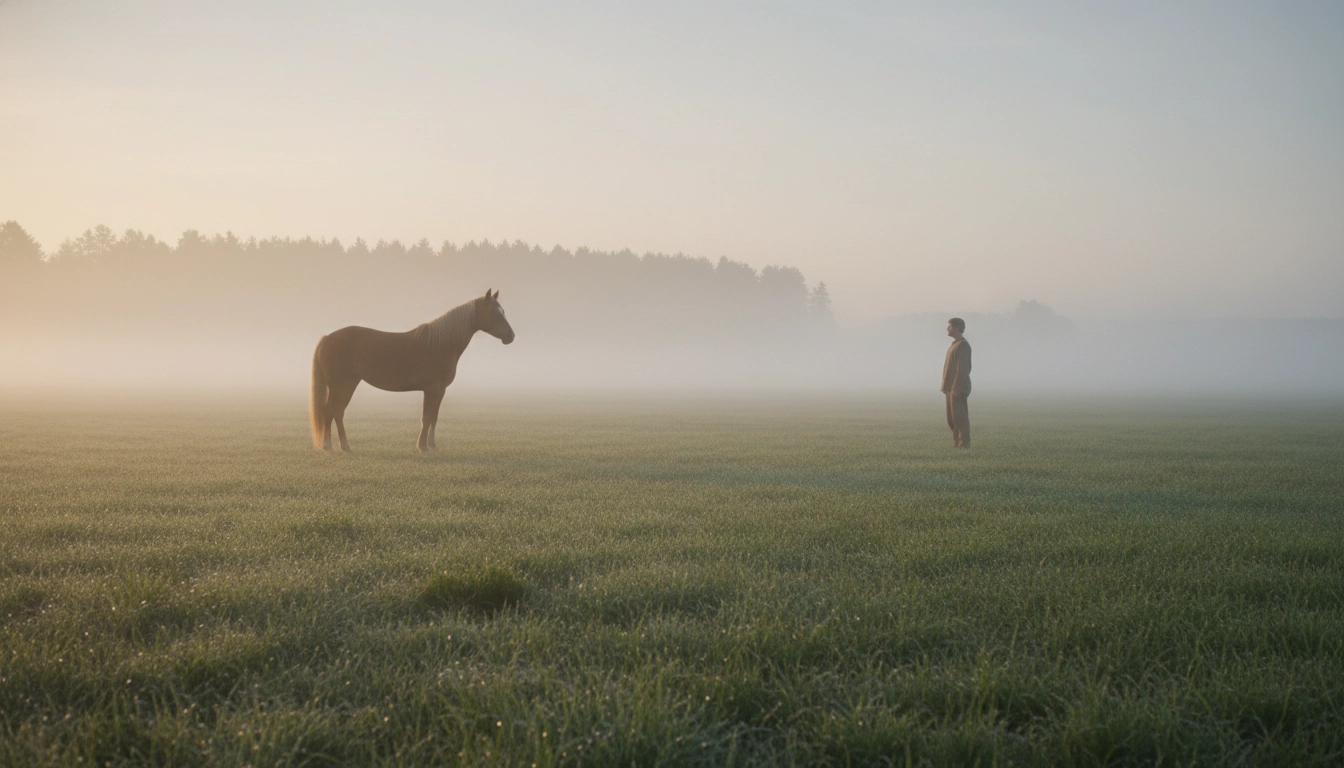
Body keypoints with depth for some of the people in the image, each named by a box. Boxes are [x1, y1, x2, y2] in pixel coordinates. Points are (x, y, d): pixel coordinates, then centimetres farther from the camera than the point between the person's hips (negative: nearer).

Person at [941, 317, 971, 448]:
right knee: (952, 418, 11)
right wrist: (947, 387, 18)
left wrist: (957, 387, -23)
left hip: (958, 388, -10)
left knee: (959, 417, -10)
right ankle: (957, 442, 15)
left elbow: (962, 368, -18)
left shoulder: (963, 345, -12)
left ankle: (964, 443, -8)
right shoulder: (954, 344, 19)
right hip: (952, 388, 10)